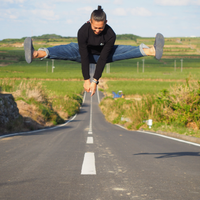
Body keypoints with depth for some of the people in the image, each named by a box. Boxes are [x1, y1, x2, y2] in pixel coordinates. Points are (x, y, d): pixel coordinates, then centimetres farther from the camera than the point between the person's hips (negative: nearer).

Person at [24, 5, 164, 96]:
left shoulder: (110, 34, -33)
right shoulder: (83, 31, -34)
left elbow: (103, 59, -34)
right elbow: (84, 56, -34)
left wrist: (95, 81, -37)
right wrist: (86, 80, -35)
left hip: (102, 55, 2)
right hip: (85, 53, -2)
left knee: (125, 51, -22)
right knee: (68, 50, -30)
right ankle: (36, 54, -49)